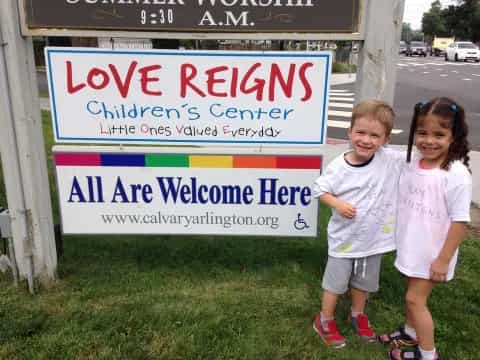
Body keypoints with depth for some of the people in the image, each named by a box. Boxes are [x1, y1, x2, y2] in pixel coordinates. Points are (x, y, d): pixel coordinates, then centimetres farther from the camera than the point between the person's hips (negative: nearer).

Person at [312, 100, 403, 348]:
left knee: (364, 281, 23)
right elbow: (320, 190, -8)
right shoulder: (338, 166, -18)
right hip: (344, 237, -2)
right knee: (335, 282, 12)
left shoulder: (392, 160, -14)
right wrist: (338, 204, -22)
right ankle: (325, 321, 34)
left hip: (374, 236, 3)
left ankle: (358, 315, 49)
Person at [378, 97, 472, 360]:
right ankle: (410, 333, 45)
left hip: (433, 252, -6)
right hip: (412, 246, 6)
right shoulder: (412, 163, -5)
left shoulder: (456, 174, -25)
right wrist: (396, 235, 11)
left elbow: (460, 221, -21)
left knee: (415, 298, 4)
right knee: (413, 293, 22)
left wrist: (443, 260, -17)